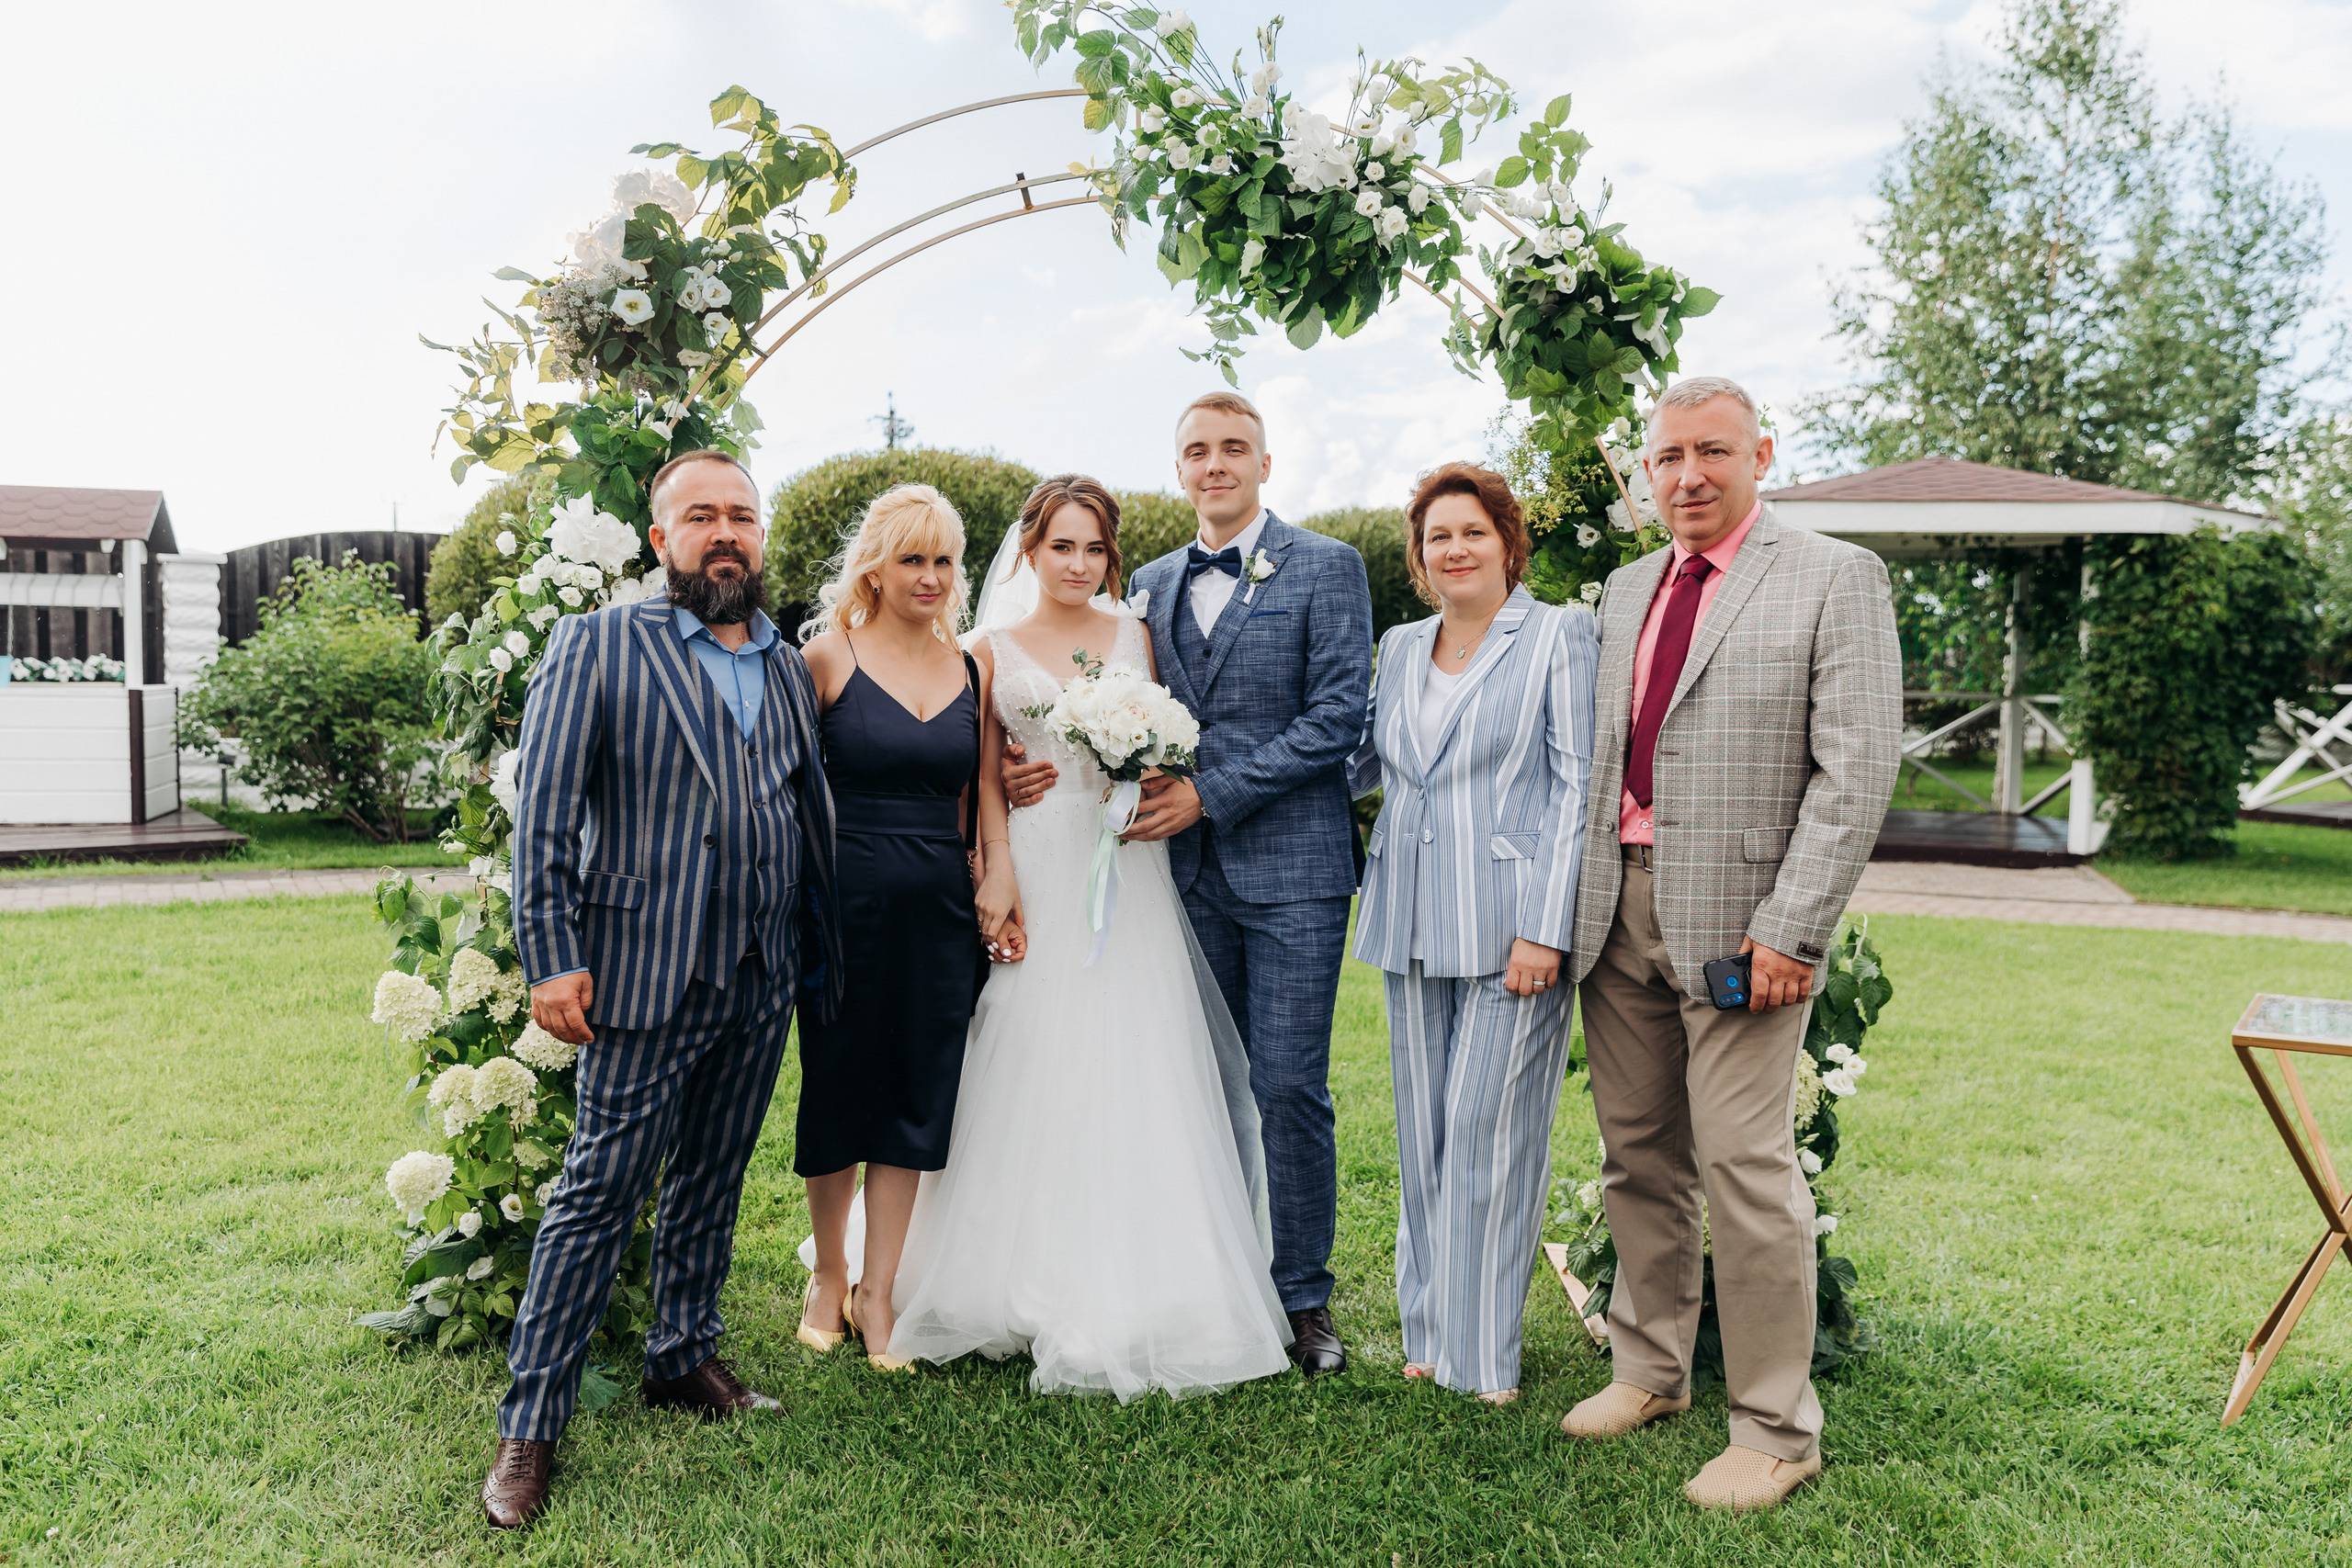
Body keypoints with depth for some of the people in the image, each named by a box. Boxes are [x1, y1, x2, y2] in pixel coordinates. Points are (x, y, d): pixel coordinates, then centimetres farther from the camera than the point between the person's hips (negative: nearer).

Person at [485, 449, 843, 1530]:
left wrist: (822, 958, 11)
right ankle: (529, 1426, 12)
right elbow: (543, 812, -8)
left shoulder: (789, 671, 13)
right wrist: (551, 959, -14)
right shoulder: (597, 647, -3)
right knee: (599, 1196, 0)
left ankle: (683, 1360, 34)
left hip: (762, 986, 5)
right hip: (645, 980, -5)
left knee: (712, 1186, 17)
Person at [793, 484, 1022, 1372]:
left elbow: (988, 782, 12)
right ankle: (828, 1273, 31)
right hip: (847, 901, -3)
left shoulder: (972, 665, 8)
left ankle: (877, 1293, 20)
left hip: (941, 907, 3)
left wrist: (998, 871, 1)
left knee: (916, 1096, 7)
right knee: (838, 1088, 10)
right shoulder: (829, 654, -3)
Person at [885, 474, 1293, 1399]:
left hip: (1127, 882, 2)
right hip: (1032, 880, -1)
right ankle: (1032, 1286, 14)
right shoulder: (992, 651, 6)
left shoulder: (1135, 638, 12)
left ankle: (1132, 1300, 11)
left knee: (1133, 1081, 0)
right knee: (1031, 1085, 0)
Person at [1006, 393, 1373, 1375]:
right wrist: (1053, 765, -7)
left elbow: (1338, 716, -9)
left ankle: (1303, 1300, 15)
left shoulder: (1327, 567, 0)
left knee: (1288, 1086, -1)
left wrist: (1209, 795, -13)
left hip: (1290, 866, -4)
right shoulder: (1153, 585, 14)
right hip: (1189, 869, 4)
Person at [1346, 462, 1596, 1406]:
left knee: (1486, 1131, -2)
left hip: (1511, 922, -5)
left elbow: (1577, 788, -7)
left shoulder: (1559, 636, -2)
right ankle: (1430, 1329, 24)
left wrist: (1545, 929, -14)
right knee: (1422, 1131, 10)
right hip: (1414, 926, 5)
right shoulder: (1400, 647, 14)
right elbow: (1361, 762, 23)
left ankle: (1482, 1350, 13)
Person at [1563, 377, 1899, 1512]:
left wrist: (1788, 930, -16)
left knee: (1745, 1165, -4)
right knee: (1637, 1155, 14)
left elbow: (1858, 768, -10)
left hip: (1737, 917, -6)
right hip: (1618, 907, 6)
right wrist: (1574, 898, 7)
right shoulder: (1624, 591, 15)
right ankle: (1650, 1369, 31)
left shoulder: (1835, 578, -3)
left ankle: (1775, 1430, 11)